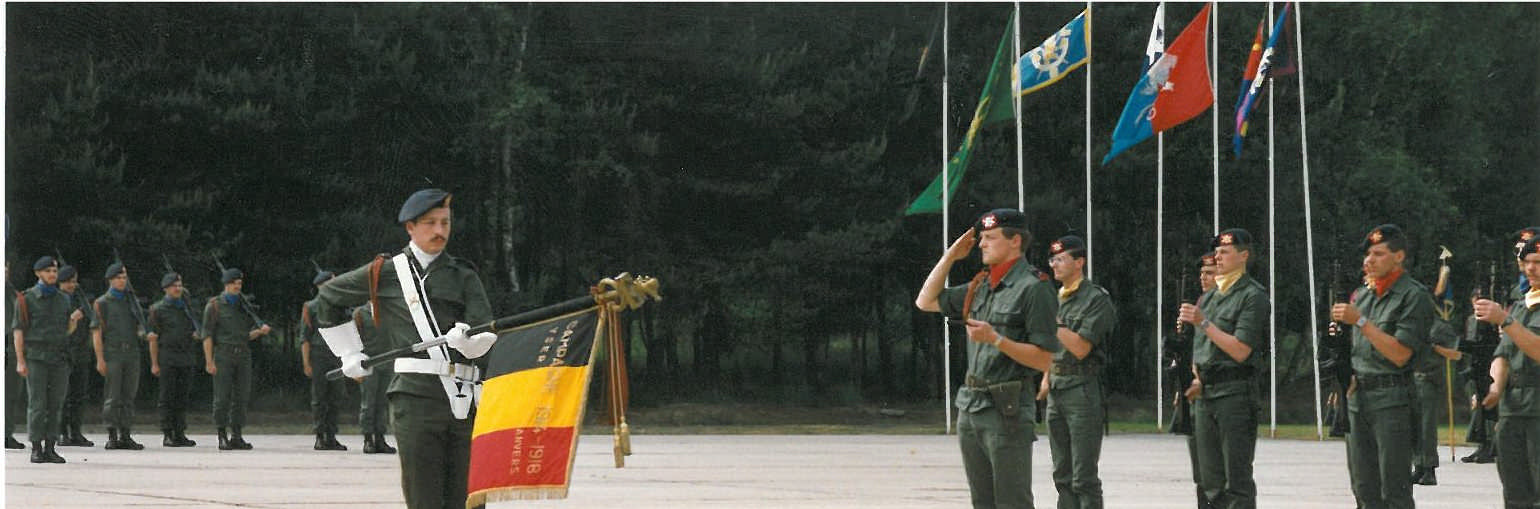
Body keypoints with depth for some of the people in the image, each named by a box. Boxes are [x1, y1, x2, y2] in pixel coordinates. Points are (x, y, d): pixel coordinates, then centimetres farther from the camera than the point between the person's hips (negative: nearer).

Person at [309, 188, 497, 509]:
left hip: (466, 398, 3)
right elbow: (327, 299, 25)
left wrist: (467, 341, -19)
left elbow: (487, 334, 5)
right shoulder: (385, 273, 11)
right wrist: (351, 356, 20)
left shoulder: (464, 276, 16)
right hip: (415, 396, -3)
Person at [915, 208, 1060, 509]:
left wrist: (995, 339, -23)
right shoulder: (981, 287, 15)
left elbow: (1044, 360, -14)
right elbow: (926, 302, 25)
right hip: (971, 406, 9)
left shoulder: (1034, 288, -10)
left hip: (1007, 411, -9)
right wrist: (951, 256, 16)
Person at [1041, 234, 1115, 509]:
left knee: (1084, 477, -10)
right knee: (1063, 476, 9)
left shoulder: (1097, 299, -8)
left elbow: (1080, 348, -16)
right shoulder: (1055, 299, 16)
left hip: (1083, 390, -8)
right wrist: (1046, 378, 14)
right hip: (1056, 391, 8)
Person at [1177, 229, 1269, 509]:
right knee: (1211, 480, 9)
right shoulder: (1208, 298, 18)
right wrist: (1198, 379, 15)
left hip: (1235, 392, -8)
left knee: (1237, 481, -9)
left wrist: (1203, 323, -18)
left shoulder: (1253, 295, -8)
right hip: (1205, 393, 8)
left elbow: (1240, 351, -16)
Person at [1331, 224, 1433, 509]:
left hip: (1392, 400, -8)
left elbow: (1400, 354, -16)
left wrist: (1360, 321, -18)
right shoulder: (1362, 296, 16)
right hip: (1358, 398, 8)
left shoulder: (1414, 296, -8)